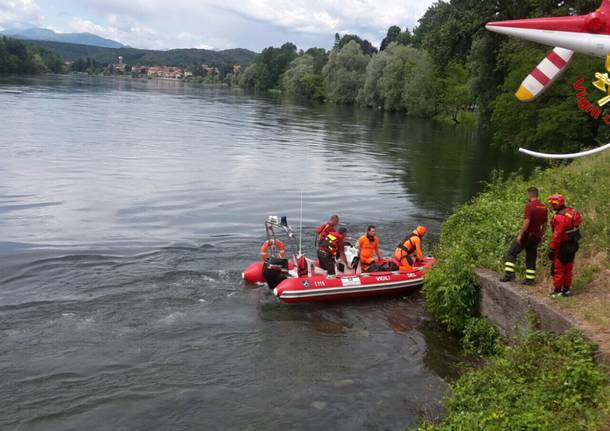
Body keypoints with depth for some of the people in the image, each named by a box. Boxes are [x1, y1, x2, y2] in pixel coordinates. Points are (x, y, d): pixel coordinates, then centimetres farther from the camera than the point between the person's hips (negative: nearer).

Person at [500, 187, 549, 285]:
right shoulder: (544, 207, 9)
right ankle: (530, 279, 13)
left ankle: (509, 274, -9)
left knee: (511, 254, 0)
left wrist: (520, 235, -18)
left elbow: (527, 222, -22)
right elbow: (545, 224, 13)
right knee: (531, 258, 13)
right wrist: (541, 236, 21)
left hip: (527, 235, -7)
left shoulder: (529, 206, -15)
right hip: (536, 236, 7)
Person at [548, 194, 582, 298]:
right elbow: (575, 228, 11)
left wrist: (551, 249, -18)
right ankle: (566, 289, 26)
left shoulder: (560, 217, -25)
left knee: (558, 269, 5)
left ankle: (558, 290, 12)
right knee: (568, 269, 17)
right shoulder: (572, 212, 3)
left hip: (562, 247, -8)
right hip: (573, 245, 8)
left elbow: (557, 236, -24)